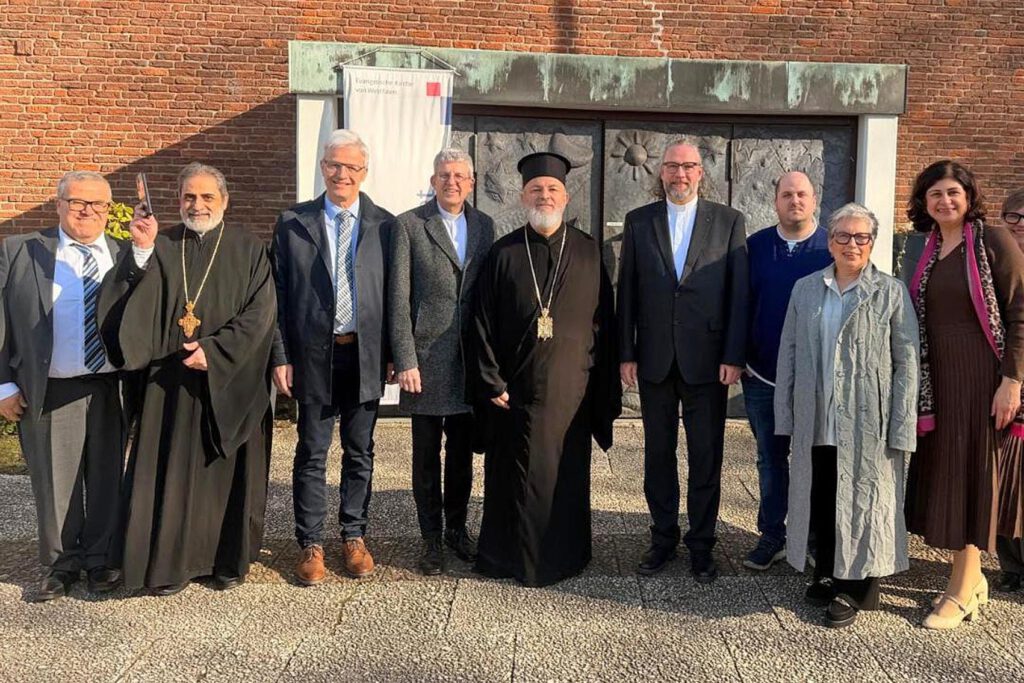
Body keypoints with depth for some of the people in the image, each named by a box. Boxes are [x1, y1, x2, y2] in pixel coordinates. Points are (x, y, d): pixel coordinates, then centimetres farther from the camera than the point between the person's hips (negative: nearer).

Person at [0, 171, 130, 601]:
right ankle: (60, 564, 25)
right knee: (55, 482, 8)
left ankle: (101, 560, 27)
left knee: (107, 479, 11)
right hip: (49, 392, -1)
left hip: (111, 389, 1)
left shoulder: (128, 257, 6)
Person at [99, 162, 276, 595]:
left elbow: (259, 313, -5)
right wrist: (142, 251, -19)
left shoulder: (248, 249, 2)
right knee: (173, 470, 3)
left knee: (227, 469, 7)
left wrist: (214, 350, -14)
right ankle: (172, 562, 14)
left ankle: (229, 559, 20)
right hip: (171, 380, 1)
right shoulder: (160, 246, 7)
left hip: (230, 382, -1)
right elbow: (137, 306, -6)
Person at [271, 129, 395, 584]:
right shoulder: (293, 223, 4)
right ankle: (310, 543, 18)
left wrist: (392, 354, -1)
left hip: (365, 355, 1)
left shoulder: (384, 225, 4)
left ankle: (354, 537, 25)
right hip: (313, 354, -1)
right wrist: (281, 356, -3)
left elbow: (393, 293, 4)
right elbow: (279, 294, 2)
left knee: (360, 452, 11)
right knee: (312, 453, 6)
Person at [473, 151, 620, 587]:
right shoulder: (503, 253, 1)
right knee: (518, 473, 6)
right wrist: (493, 382, -6)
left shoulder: (588, 252, 4)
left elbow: (603, 321, 3)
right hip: (517, 387, -1)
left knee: (568, 473, 8)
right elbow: (484, 322, 0)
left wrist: (605, 387, 0)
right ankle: (514, 555, 23)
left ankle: (563, 556, 25)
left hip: (570, 386, 1)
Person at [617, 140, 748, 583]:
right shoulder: (638, 221, 7)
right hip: (654, 360, 2)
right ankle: (663, 540, 24)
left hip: (706, 359, -1)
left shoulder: (728, 221, 3)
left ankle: (701, 545, 20)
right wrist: (626, 354, 0)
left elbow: (739, 293, -1)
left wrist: (734, 357, -7)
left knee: (706, 458, 6)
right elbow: (627, 291, 5)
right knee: (658, 455, 11)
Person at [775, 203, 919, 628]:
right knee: (820, 501, 11)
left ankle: (855, 589, 20)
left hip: (867, 425, -3)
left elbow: (906, 363, -3)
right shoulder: (805, 289, 9)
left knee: (862, 501, 5)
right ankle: (827, 575, 29)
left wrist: (901, 429, -9)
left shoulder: (891, 293, 0)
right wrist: (785, 414, 5)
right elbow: (788, 353, 10)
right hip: (815, 423, 3)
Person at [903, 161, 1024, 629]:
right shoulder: (929, 251, 10)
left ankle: (960, 592, 10)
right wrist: (915, 383, 10)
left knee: (973, 476, 0)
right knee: (944, 474, 10)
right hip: (938, 381, 6)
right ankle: (973, 578, 25)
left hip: (983, 379, -6)